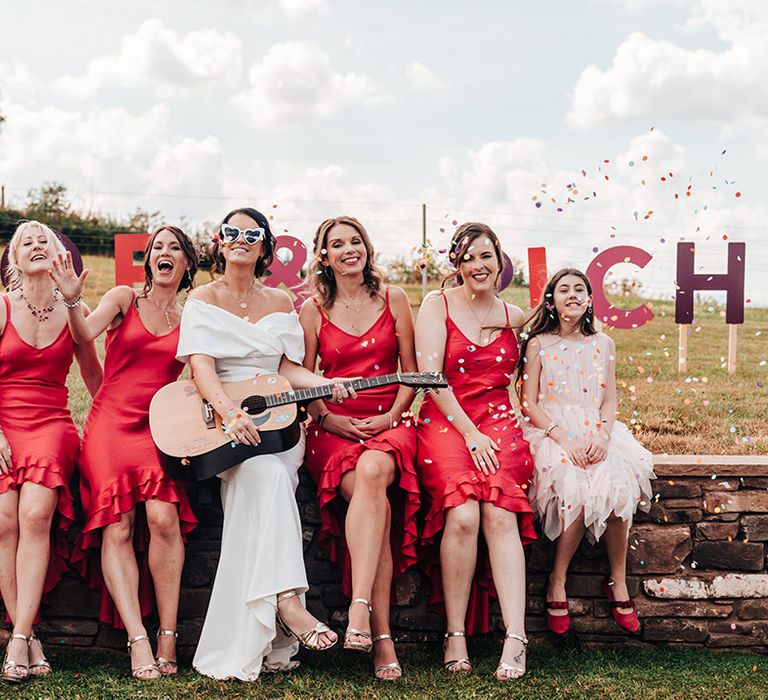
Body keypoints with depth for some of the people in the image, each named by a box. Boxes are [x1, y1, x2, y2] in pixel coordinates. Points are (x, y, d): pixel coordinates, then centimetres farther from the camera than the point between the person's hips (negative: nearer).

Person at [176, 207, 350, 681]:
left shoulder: (281, 303, 17)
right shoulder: (204, 299, 8)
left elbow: (287, 367, 12)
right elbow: (201, 365, -7)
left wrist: (326, 384, -10)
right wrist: (230, 411, -26)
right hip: (218, 420, -2)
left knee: (268, 473, -29)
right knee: (267, 471, -33)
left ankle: (253, 639, -27)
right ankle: (287, 600, -41)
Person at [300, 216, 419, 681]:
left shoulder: (393, 299, 10)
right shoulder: (314, 310, 10)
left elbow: (411, 373, 10)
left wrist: (391, 417, -6)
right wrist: (330, 419, -7)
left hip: (389, 423, 0)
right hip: (333, 427, 0)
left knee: (373, 471, -37)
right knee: (372, 497, -32)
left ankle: (360, 607, -42)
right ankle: (382, 635, -36)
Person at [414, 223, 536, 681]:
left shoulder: (513, 316, 15)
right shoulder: (437, 305, 6)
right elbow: (431, 376, -4)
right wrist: (470, 432, -12)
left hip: (498, 422, 2)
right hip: (445, 420, -2)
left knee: (500, 516, -24)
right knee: (462, 515, -27)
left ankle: (515, 638, -30)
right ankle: (455, 636, -16)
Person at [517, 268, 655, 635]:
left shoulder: (602, 344, 14)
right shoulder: (538, 344, 5)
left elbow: (609, 399, 10)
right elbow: (529, 403, -1)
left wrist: (603, 436, -11)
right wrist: (564, 440, -16)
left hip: (596, 432, 3)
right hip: (551, 431, -3)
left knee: (618, 490, -28)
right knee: (577, 490, -32)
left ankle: (618, 582, -11)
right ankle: (557, 584, -16)